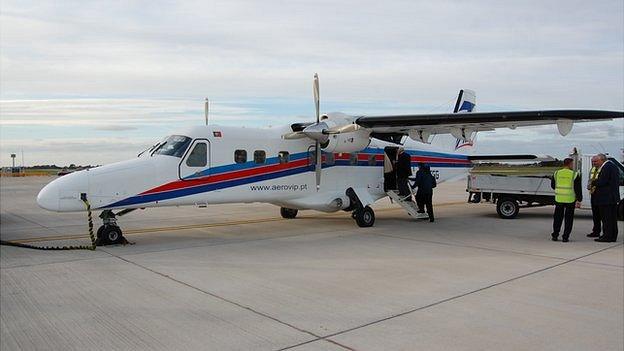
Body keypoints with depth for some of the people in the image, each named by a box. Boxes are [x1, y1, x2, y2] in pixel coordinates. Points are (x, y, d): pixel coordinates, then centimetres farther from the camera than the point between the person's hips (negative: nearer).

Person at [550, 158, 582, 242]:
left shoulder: (556, 173, 2)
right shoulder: (574, 174, -6)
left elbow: (552, 185, 11)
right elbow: (578, 189, -7)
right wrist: (579, 200, -5)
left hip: (559, 199, 3)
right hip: (570, 200, -3)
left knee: (558, 217, 11)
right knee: (568, 219, 5)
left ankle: (555, 235, 12)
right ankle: (565, 237, 4)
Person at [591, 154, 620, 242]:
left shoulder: (606, 167, -16)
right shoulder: (613, 166, 17)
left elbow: (602, 181, -22)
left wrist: (593, 182, -4)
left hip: (606, 198, -10)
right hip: (614, 197, 10)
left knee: (606, 218, -6)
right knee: (612, 218, 13)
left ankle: (607, 236, -3)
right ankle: (613, 236, 19)